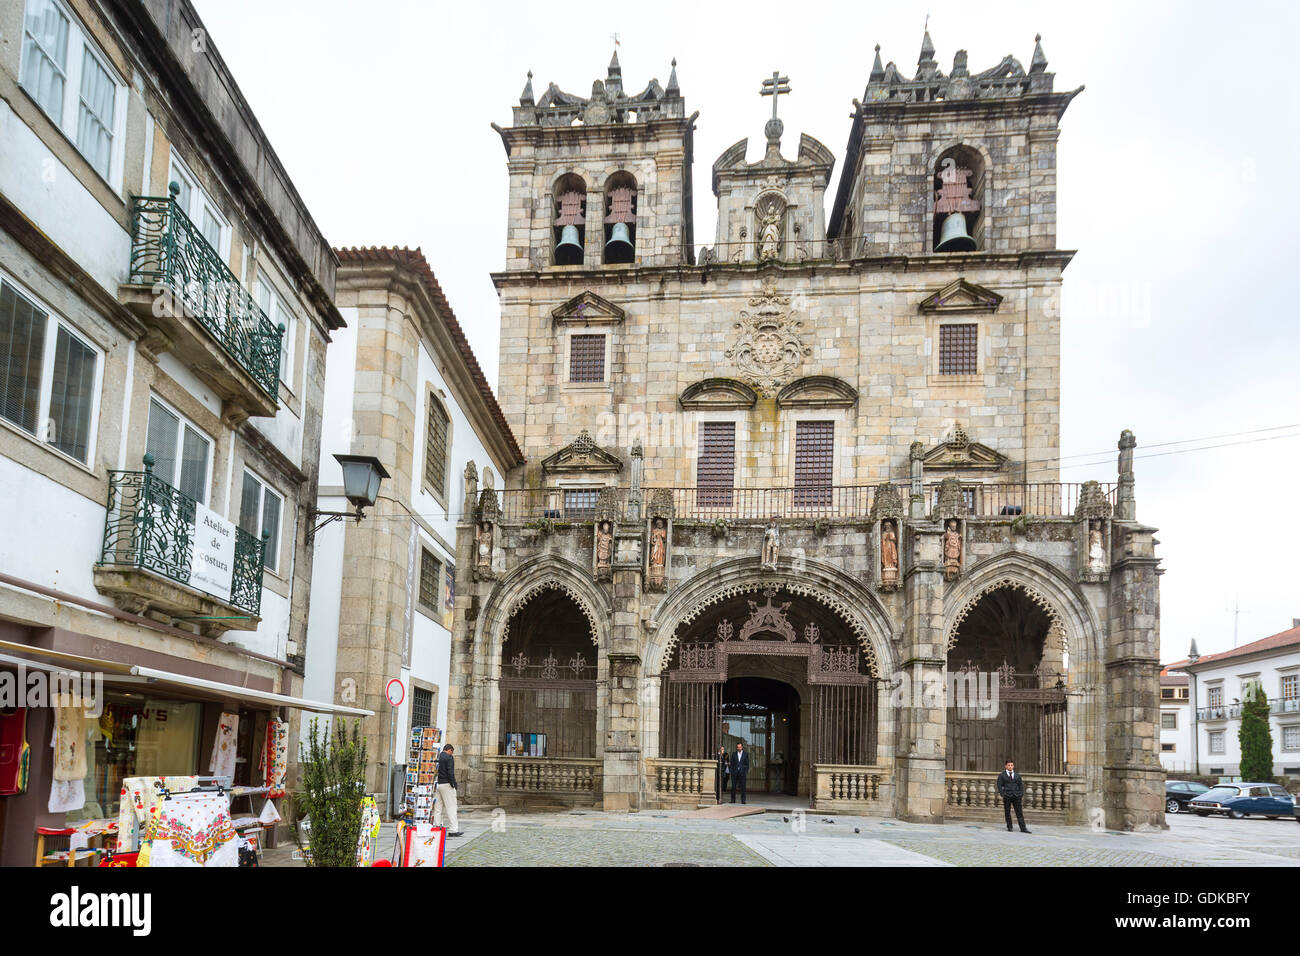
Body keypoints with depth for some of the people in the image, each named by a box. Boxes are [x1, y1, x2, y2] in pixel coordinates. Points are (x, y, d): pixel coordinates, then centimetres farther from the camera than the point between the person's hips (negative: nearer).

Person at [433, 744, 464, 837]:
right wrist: (454, 784, -11)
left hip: (436, 784, 7)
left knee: (438, 808, 12)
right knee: (451, 807, -3)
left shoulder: (437, 757, 13)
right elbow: (450, 772, -17)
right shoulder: (449, 758, -8)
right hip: (446, 784, -7)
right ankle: (453, 830, -4)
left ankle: (436, 827, 12)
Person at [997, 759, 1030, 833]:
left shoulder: (1017, 775, 14)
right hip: (1007, 796, -2)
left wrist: (1022, 795, 0)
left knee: (1019, 812, -3)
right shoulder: (1001, 775, 5)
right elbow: (999, 785, 0)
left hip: (1016, 796, 2)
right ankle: (1009, 827, 11)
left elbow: (1021, 785, 12)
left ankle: (1023, 828, -6)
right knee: (1007, 812, 2)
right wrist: (1002, 795, -11)